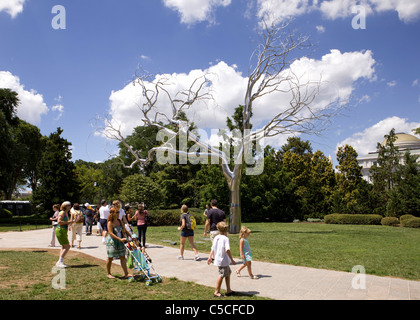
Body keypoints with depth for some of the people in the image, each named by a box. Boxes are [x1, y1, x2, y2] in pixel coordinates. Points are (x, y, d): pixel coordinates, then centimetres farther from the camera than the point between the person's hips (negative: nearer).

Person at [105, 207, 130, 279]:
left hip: (120, 242, 6)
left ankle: (126, 273, 7)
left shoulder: (119, 221, 5)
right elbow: (111, 233, -21)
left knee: (122, 257, 4)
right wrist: (120, 239, -28)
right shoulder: (110, 223, -15)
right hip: (112, 242, -6)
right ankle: (108, 274, 24)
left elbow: (123, 230, 14)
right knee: (110, 258, 7)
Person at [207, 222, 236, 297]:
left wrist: (210, 257, 21)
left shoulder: (216, 238, 7)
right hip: (223, 261, -9)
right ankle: (217, 292, 9)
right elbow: (227, 250, -24)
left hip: (218, 259, 9)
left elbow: (213, 249, 14)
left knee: (228, 273, 20)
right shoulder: (225, 238, -16)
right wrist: (232, 260, -18)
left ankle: (228, 290, 29)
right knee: (222, 275, 1)